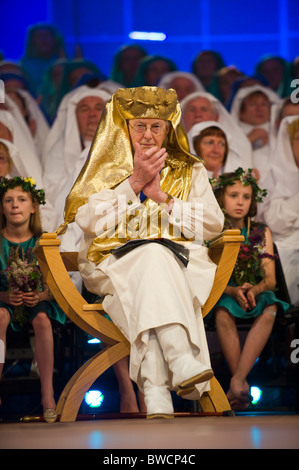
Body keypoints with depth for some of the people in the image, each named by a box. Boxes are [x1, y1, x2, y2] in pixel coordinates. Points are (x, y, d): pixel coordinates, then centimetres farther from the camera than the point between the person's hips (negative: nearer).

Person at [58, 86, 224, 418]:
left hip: (180, 264, 1)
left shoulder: (190, 171, 20)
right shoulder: (106, 170, 18)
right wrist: (134, 182, -4)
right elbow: (87, 222, 1)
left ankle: (155, 389, -53)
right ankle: (182, 361, -55)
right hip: (117, 263, -1)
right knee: (152, 256, -38)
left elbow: (212, 225, 7)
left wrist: (162, 196, -3)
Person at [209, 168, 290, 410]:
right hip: (220, 296, -2)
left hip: (256, 294, 2)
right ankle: (242, 384, -36)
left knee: (269, 310, -34)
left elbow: (270, 279, 2)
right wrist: (234, 291, -24)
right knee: (223, 312, -37)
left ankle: (237, 381, -42)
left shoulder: (261, 232, 10)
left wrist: (253, 290, -22)